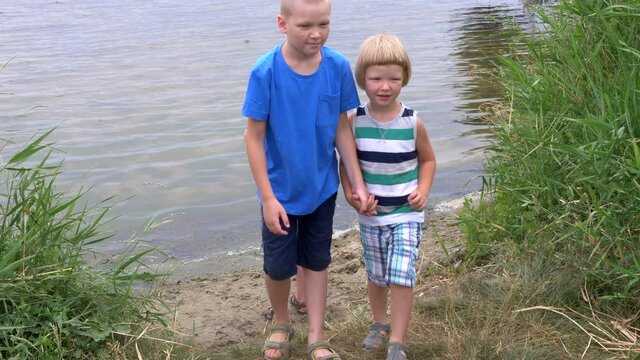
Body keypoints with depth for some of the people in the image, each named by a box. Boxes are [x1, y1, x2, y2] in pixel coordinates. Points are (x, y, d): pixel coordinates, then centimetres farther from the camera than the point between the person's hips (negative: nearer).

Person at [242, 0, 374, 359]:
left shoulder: (338, 66, -14)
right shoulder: (266, 72, -21)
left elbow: (342, 128, -3)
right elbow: (254, 137, -14)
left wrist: (359, 183, -3)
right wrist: (268, 197, -16)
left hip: (322, 188, 2)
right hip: (281, 192, -2)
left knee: (317, 262, 16)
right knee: (278, 267, 13)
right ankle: (280, 323, 41)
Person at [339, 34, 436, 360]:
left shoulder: (413, 122, -11)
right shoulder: (354, 121, -9)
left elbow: (428, 160, 3)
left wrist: (423, 190, -12)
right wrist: (349, 192, -12)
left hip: (406, 213, -2)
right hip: (370, 214, 2)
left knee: (402, 277, -8)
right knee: (375, 275, 17)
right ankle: (379, 323, 42)